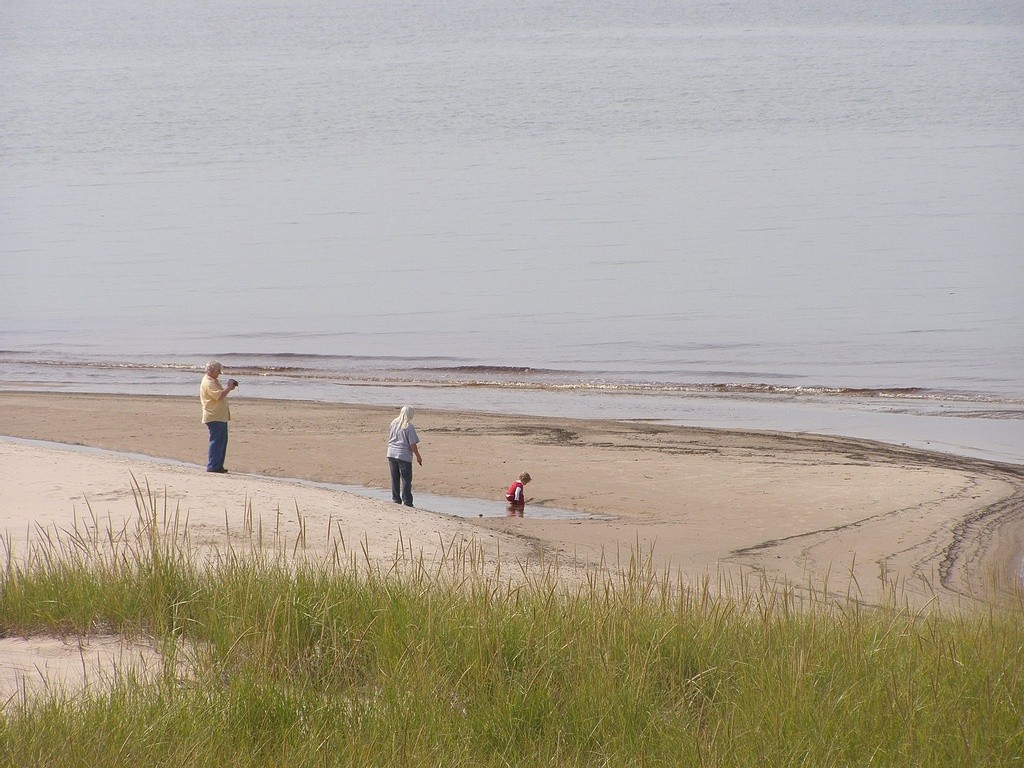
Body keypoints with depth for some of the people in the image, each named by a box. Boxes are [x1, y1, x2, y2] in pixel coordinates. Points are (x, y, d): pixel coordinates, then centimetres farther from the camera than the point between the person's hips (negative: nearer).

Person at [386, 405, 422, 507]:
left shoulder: (393, 423, 5)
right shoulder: (409, 427, -12)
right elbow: (413, 444, -11)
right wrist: (418, 456, -1)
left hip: (391, 454, 6)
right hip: (404, 455, -6)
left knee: (395, 479, 13)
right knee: (406, 479, 0)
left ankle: (395, 499, 18)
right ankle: (406, 501, -1)